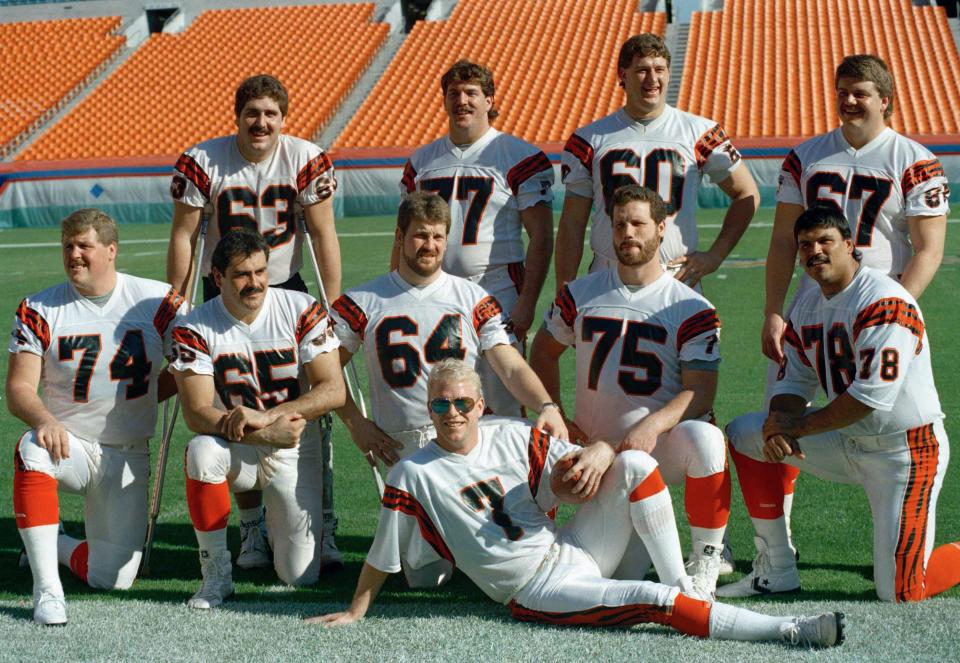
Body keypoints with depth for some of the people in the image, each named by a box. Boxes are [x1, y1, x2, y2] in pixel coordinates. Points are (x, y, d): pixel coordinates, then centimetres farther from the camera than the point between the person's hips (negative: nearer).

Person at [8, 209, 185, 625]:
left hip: (128, 457, 1)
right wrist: (44, 420, -30)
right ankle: (47, 587, -31)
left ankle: (58, 546, 28)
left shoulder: (157, 300, -4)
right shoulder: (39, 310, -3)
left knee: (113, 579, -8)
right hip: (67, 445, -1)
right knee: (32, 450, -38)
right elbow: (18, 390, -9)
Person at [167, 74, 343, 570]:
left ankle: (322, 527, 1)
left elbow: (323, 235, -6)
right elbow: (183, 236, -5)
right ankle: (251, 529, 13)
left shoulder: (306, 160, -10)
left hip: (286, 291, 0)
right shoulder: (203, 162, -11)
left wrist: (334, 306, -9)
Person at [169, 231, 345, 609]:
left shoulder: (302, 311, -10)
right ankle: (216, 573, -19)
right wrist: (266, 435, -31)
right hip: (235, 450, 0)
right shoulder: (195, 329, -11)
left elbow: (333, 391, -15)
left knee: (301, 575, -7)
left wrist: (263, 415, -27)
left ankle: (275, 516, 29)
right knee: (202, 451, -37)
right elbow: (196, 414, -18)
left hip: (295, 451, 0)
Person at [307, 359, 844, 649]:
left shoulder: (513, 436, 3)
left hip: (572, 549, 5)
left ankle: (681, 584, -8)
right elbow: (384, 555, -1)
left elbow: (577, 463, 3)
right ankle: (788, 631, -23)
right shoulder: (415, 473, -7)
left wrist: (598, 455, -20)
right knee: (655, 602, -23)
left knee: (636, 465, -13)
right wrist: (356, 612, 0)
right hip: (537, 591, -5)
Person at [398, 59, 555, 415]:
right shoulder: (421, 160, 13)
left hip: (497, 295, -4)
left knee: (503, 406, -5)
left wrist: (527, 302, -15)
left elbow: (541, 236, -6)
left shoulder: (520, 157, -2)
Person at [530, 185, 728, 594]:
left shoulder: (692, 310, -3)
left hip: (665, 442, -3)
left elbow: (700, 392, -10)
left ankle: (705, 560, -17)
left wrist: (651, 425, -28)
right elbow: (544, 351, 20)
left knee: (704, 439, -36)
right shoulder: (580, 295, 7)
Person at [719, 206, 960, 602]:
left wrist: (797, 428, -19)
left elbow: (873, 394, -27)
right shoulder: (806, 306, 6)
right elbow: (794, 382, 7)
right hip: (847, 442, 8)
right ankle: (777, 569, 6)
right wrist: (779, 421, -17)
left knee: (900, 592, -14)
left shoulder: (883, 301, -21)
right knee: (744, 433, 0)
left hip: (906, 450, -8)